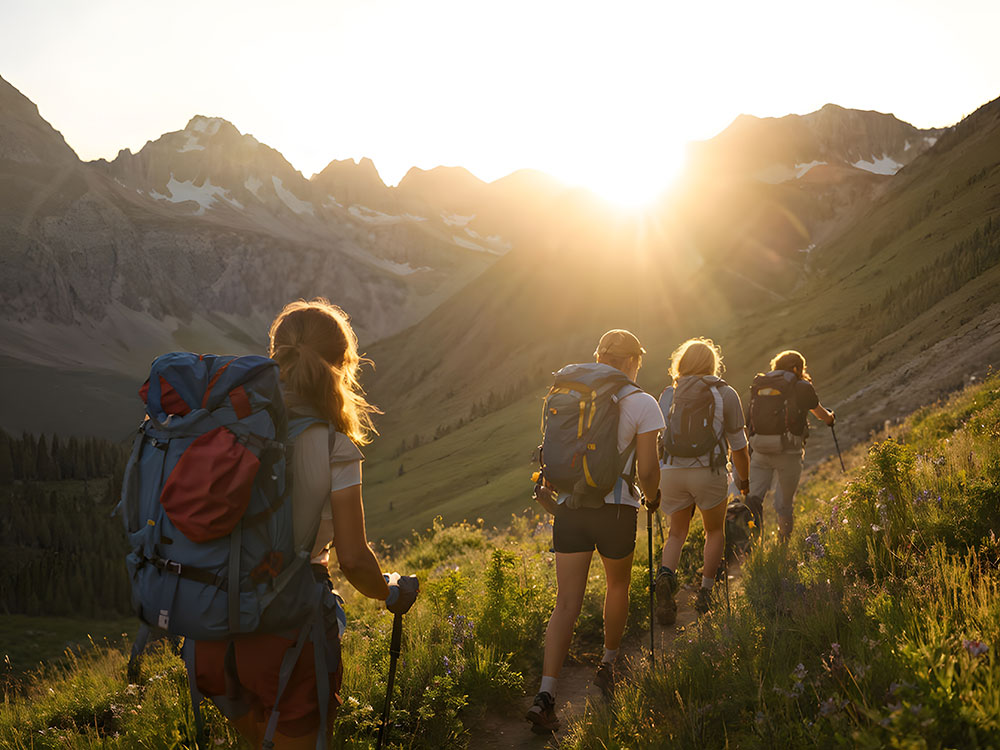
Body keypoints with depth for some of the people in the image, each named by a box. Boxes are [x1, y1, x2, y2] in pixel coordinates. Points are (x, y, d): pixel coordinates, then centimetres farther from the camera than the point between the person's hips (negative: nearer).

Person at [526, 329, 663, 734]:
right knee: (618, 585, 25)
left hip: (571, 505, 3)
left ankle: (546, 693, -7)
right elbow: (647, 470, -9)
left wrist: (549, 496, 19)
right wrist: (652, 498, 10)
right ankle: (608, 666, 38)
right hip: (616, 508, -3)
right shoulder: (642, 404, -6)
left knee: (566, 604, 4)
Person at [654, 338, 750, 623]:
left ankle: (666, 574, -10)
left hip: (671, 471, 2)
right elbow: (738, 445, 2)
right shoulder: (725, 394, 1)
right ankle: (705, 592, 16)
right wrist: (744, 479, 16)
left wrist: (656, 482, 19)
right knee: (715, 531, 21)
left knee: (676, 533, 18)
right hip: (709, 472, -2)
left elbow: (658, 440, 8)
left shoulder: (668, 394, 8)